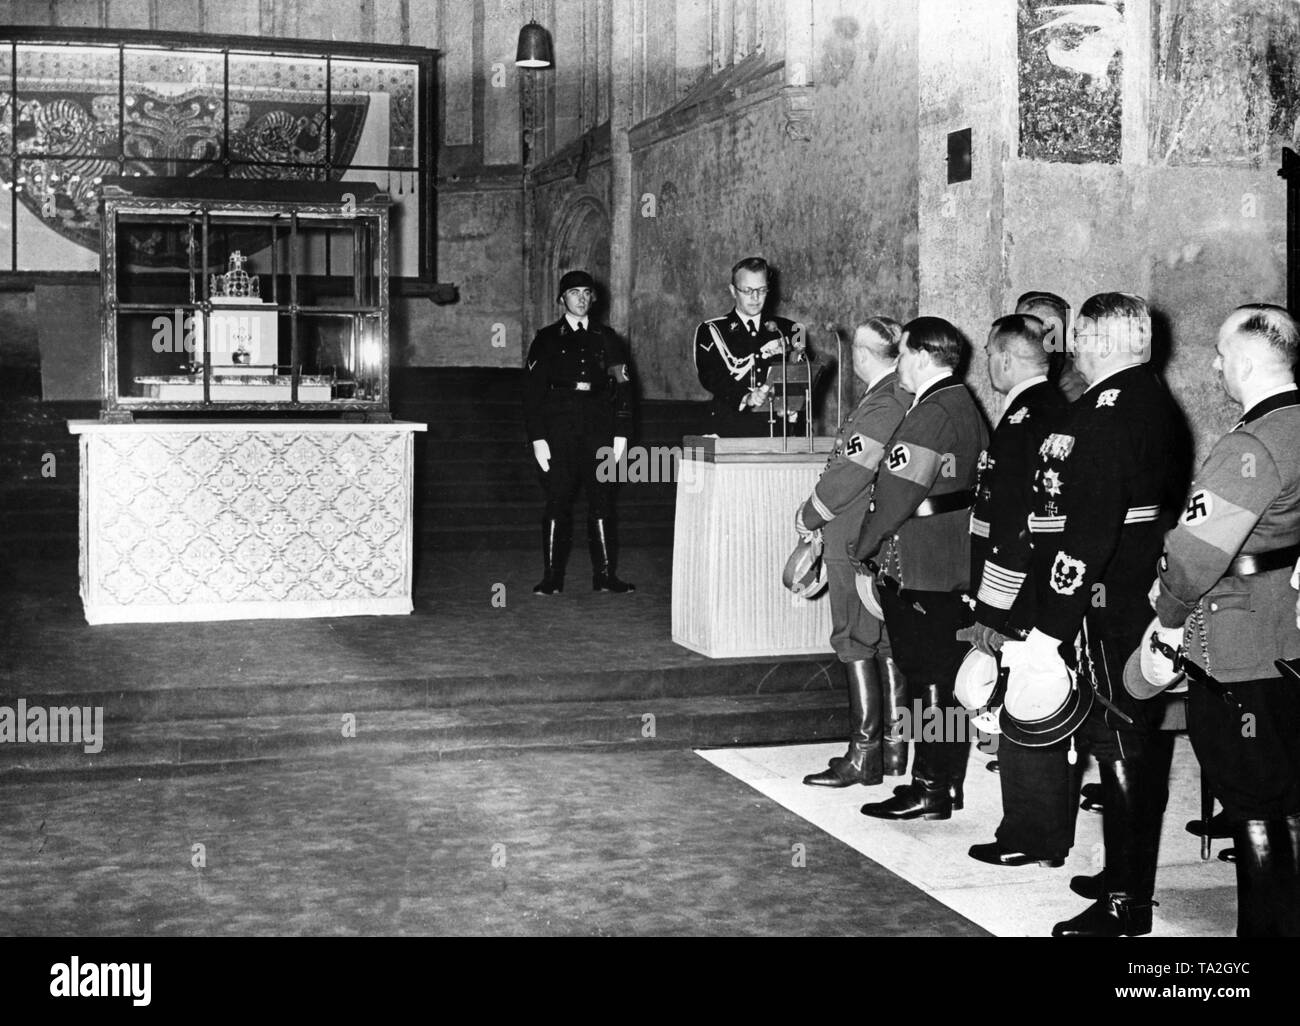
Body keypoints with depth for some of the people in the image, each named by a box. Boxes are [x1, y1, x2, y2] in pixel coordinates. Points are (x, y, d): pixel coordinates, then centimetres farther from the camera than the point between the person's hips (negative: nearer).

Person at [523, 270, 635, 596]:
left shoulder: (606, 339, 14)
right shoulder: (547, 339, 8)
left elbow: (622, 387, 11)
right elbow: (532, 391, 3)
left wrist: (621, 434, 2)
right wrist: (537, 438, -6)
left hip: (598, 429, 2)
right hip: (559, 431, -2)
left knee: (601, 502, 1)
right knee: (558, 503, -3)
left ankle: (605, 575, 7)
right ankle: (551, 577, 3)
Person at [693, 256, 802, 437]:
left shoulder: (787, 330, 17)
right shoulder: (711, 331, 10)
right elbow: (711, 378, -4)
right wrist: (744, 398, -21)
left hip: (778, 428, 2)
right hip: (730, 429, -2)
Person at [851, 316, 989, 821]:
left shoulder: (930, 415, -18)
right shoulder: (965, 404, 12)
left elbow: (896, 495, -21)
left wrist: (863, 548, -7)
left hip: (917, 570, -9)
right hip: (958, 565, 9)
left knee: (928, 681, -3)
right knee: (949, 678, 14)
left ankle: (930, 790, 4)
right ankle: (947, 781, 23)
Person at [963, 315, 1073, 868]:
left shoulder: (1021, 422, -18)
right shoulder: (1058, 409, 12)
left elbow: (1013, 527, -22)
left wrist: (991, 611, -17)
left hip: (1023, 601, -10)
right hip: (1055, 595, 10)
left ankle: (1029, 838, 12)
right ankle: (1050, 836, 27)